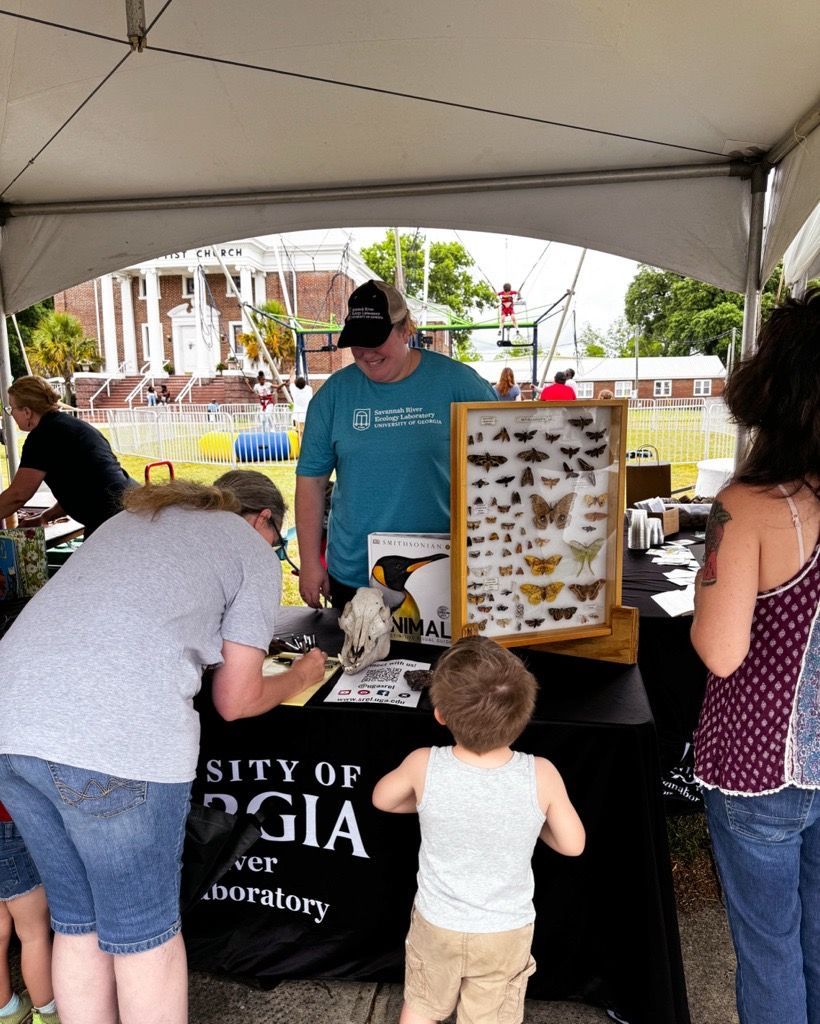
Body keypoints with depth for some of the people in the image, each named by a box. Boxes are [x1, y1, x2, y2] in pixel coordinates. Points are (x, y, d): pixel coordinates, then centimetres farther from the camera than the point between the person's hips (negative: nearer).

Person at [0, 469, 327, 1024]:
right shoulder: (254, 552, 10)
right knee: (143, 932, 13)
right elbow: (235, 701, 8)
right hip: (114, 735, -7)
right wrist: (301, 676, 27)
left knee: (77, 922, 21)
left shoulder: (130, 519, 28)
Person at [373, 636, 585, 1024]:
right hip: (507, 932, 0)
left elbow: (382, 799, -6)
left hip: (437, 925, 0)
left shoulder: (423, 765, -27)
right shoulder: (542, 776, -27)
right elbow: (573, 845, -11)